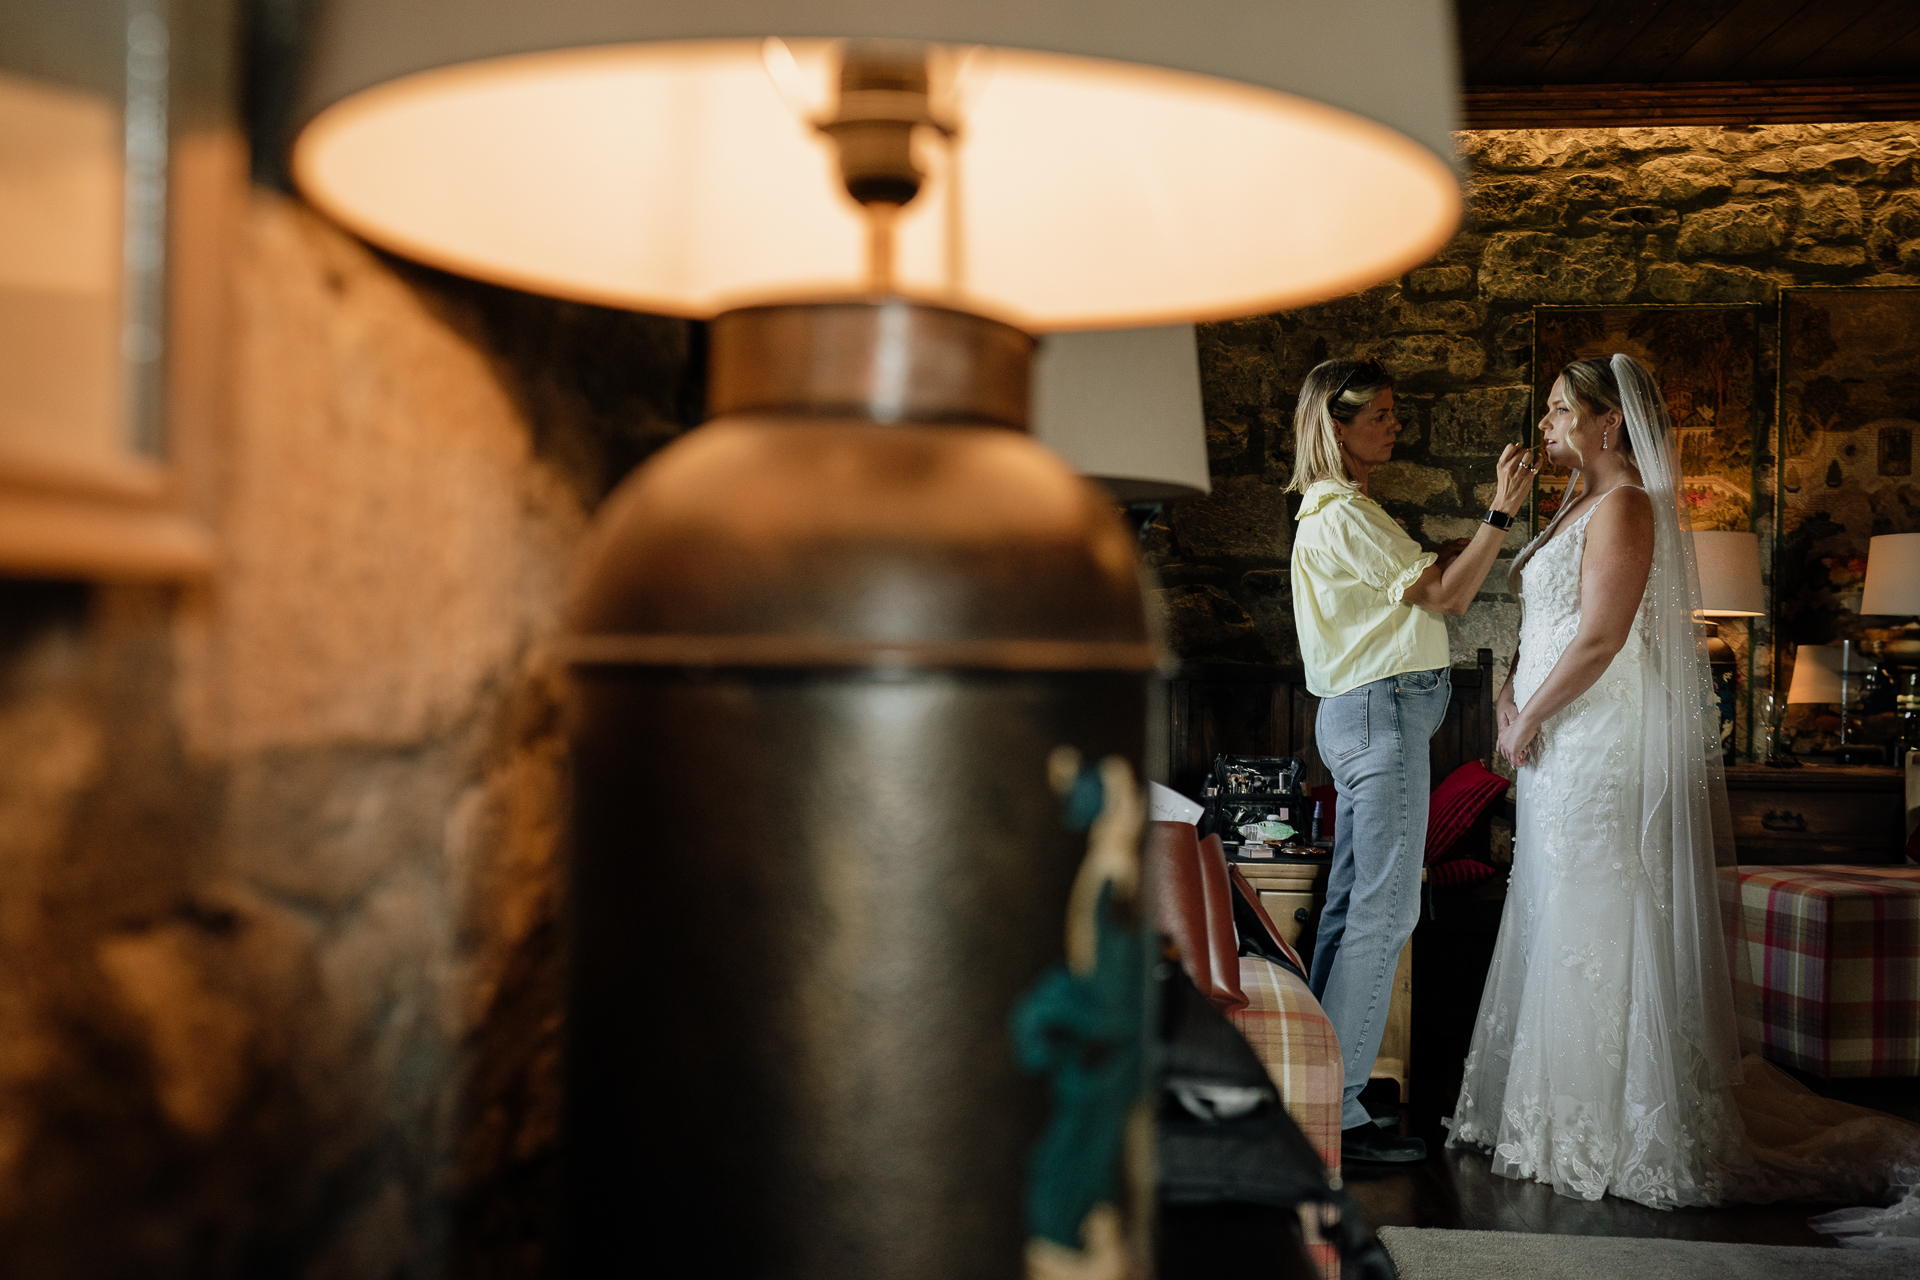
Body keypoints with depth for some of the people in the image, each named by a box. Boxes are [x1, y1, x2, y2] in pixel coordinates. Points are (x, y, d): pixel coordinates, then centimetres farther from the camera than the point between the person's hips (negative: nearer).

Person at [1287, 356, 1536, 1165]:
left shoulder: (1332, 510, 19)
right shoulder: (1345, 515, -13)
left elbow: (1423, 591, 20)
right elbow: (1446, 596, -15)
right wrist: (1502, 511, -16)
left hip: (1363, 713, 11)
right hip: (1382, 712, -11)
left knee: (1352, 903, 12)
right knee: (1385, 909, -10)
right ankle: (1336, 1112, -7)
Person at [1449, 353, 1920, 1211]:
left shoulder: (1625, 505, -14)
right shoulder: (1583, 505, 17)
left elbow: (1600, 638, -21)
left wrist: (1528, 720, -12)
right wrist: (1509, 696, 7)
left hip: (1606, 746, -10)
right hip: (1563, 750, 10)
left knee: (1600, 930, -3)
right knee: (1557, 923, 14)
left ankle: (1605, 1132, 8)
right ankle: (1569, 1110, 26)